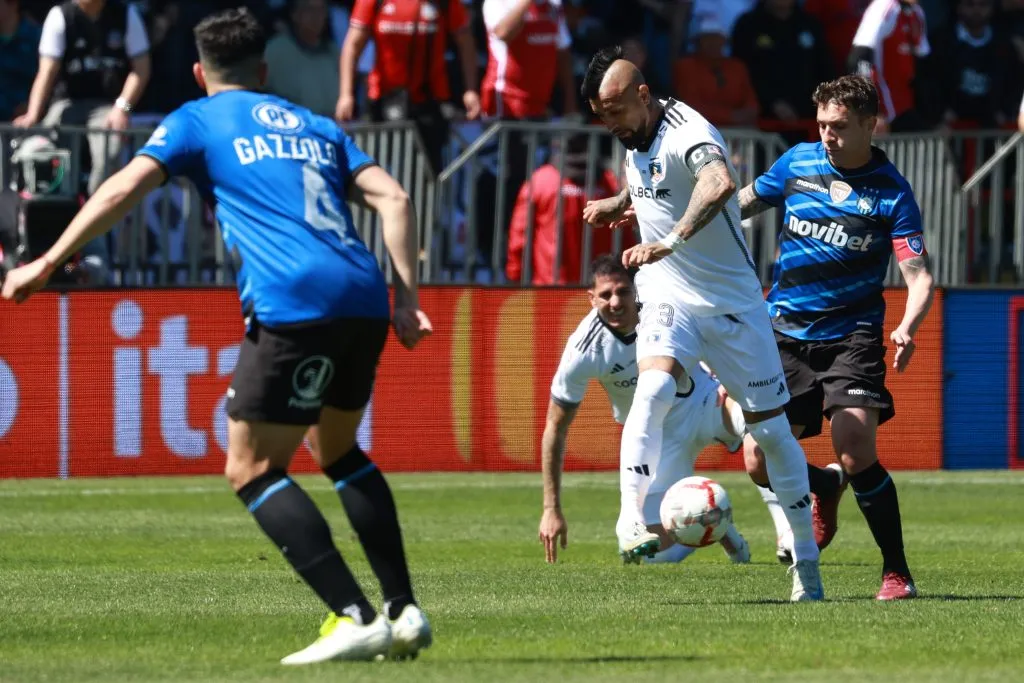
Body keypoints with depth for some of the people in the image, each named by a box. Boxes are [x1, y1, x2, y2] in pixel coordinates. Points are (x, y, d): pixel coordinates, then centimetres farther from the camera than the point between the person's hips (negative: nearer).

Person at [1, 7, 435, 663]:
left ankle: (355, 620, -12)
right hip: (364, 299, 6)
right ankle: (405, 611, 19)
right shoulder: (315, 126, 27)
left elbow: (123, 189, 0)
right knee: (338, 449, 26)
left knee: (252, 469, 1)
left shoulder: (197, 121, 13)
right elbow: (392, 198, 15)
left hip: (294, 307, -6)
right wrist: (407, 299, 12)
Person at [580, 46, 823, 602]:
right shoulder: (635, 138, 3)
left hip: (732, 303, -5)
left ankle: (806, 561, 15)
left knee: (770, 429, 3)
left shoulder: (688, 133, -22)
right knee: (653, 388, -26)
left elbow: (720, 182, -47)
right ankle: (631, 520, -31)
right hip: (667, 299, 5)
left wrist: (670, 241, -57)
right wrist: (618, 205, 10)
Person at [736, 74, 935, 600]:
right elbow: (742, 203, 20)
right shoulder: (798, 163, 2)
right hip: (784, 336, 4)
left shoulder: (891, 192, -9)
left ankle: (896, 572, -6)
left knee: (855, 453, -22)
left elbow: (919, 276, -13)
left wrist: (907, 328, -34)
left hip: (851, 336, -4)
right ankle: (827, 488, 34)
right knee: (760, 464, -1)